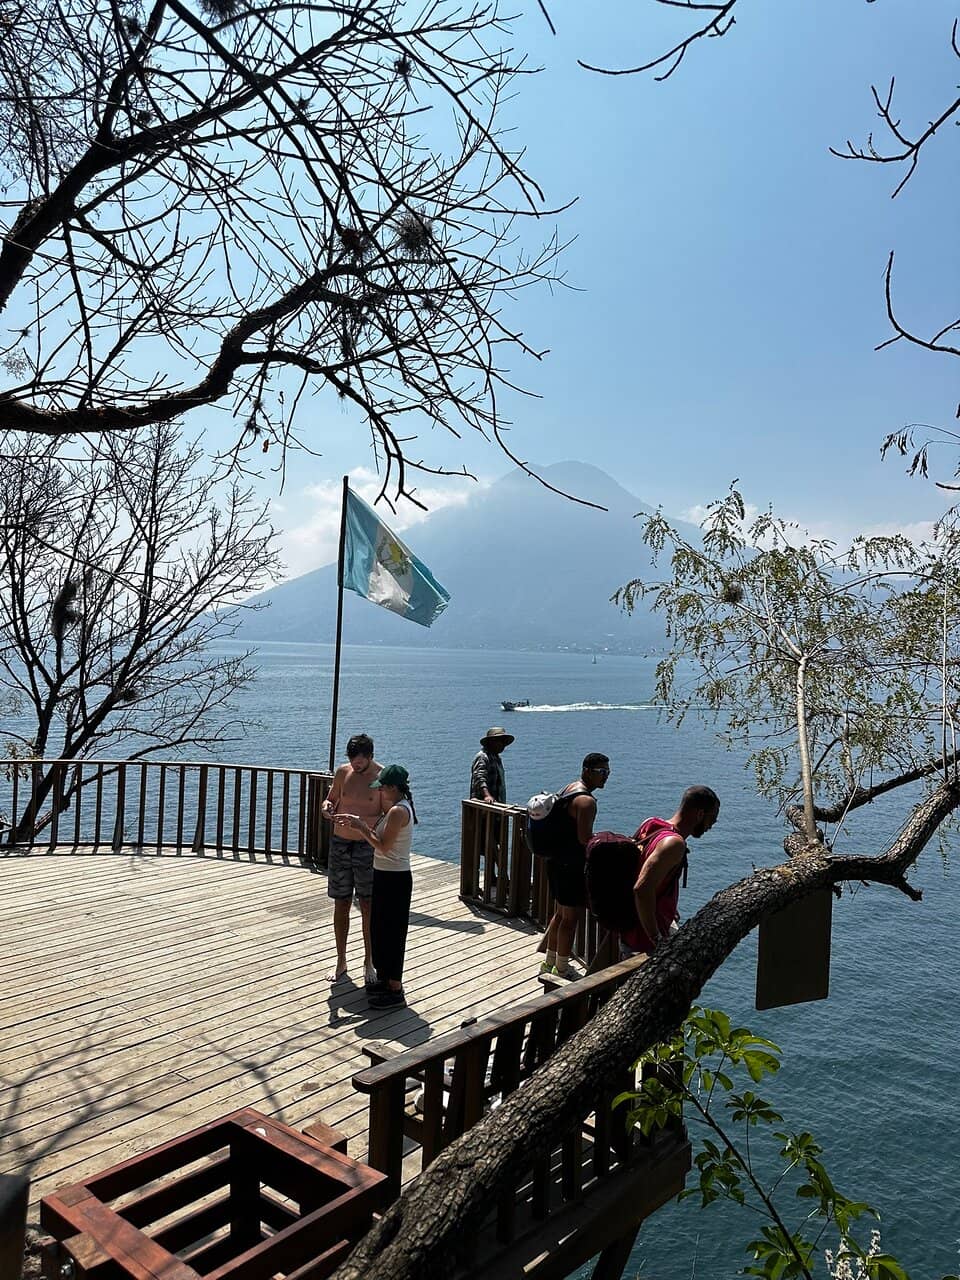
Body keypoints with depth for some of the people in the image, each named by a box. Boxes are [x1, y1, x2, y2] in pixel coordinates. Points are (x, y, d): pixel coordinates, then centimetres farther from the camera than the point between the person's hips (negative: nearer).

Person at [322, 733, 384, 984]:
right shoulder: (343, 772, 2)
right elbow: (330, 800, 14)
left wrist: (360, 820, -28)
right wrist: (327, 808, -10)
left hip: (368, 847, -4)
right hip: (340, 844, 4)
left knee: (368, 906, 1)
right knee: (341, 905, 10)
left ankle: (369, 962, 15)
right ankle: (341, 961, 23)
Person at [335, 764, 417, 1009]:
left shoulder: (398, 811, -21)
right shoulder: (396, 808, 10)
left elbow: (383, 846, -22)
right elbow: (380, 837, 14)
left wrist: (361, 826, -13)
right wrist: (359, 824, 6)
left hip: (394, 879, -10)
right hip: (386, 876, 10)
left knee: (391, 932, -1)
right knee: (380, 929, 20)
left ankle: (395, 991, 10)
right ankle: (385, 978, 34)